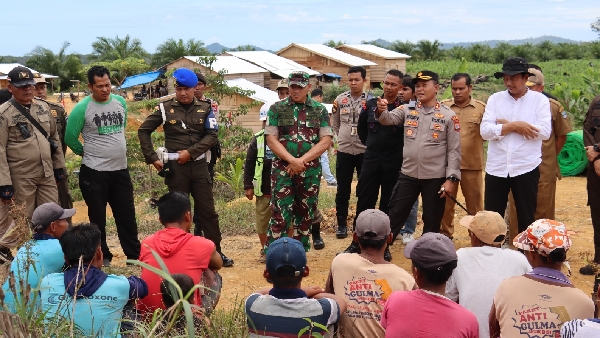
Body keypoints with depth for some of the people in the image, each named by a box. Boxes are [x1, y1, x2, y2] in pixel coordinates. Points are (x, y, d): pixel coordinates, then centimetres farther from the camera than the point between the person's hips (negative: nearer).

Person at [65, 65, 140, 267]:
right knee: (98, 217, 8)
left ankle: (134, 255, 22)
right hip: (94, 172, -4)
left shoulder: (121, 102, 3)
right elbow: (70, 138, -5)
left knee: (127, 215, 11)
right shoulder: (82, 108, -13)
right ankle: (102, 257, 21)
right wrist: (87, 153, 4)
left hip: (120, 169, 4)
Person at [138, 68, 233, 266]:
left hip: (199, 165, 1)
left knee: (208, 210, 5)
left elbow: (212, 135, -3)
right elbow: (143, 131, 5)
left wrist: (190, 152, -13)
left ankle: (216, 252, 14)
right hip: (175, 167, -1)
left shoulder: (205, 108, 3)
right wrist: (152, 158, -1)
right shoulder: (165, 108, 0)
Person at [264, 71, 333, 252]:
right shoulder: (277, 108, 3)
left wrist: (302, 160, -11)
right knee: (280, 215, -6)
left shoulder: (320, 110, 6)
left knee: (305, 215, 9)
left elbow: (325, 141, -1)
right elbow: (271, 139, -3)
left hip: (310, 170, 2)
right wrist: (292, 160, -14)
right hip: (283, 168, -2)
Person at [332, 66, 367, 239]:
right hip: (344, 151, 2)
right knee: (342, 190, 7)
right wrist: (344, 137, 11)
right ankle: (342, 224, 18)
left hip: (365, 151, -2)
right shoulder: (340, 100, 3)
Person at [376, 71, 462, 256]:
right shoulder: (407, 110, 5)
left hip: (435, 178, -2)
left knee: (432, 222, 11)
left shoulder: (449, 115, -2)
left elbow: (454, 150, -3)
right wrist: (381, 111, -35)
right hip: (408, 175, 2)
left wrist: (451, 178, -9)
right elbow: (388, 119, -12)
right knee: (394, 216, 7)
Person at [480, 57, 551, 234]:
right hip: (496, 168, 2)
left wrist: (506, 124, -11)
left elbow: (545, 131, -13)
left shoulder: (539, 100, -1)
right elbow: (485, 131, -6)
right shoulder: (495, 99, 4)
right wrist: (514, 125, -16)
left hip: (526, 168, -2)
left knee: (527, 218, 11)